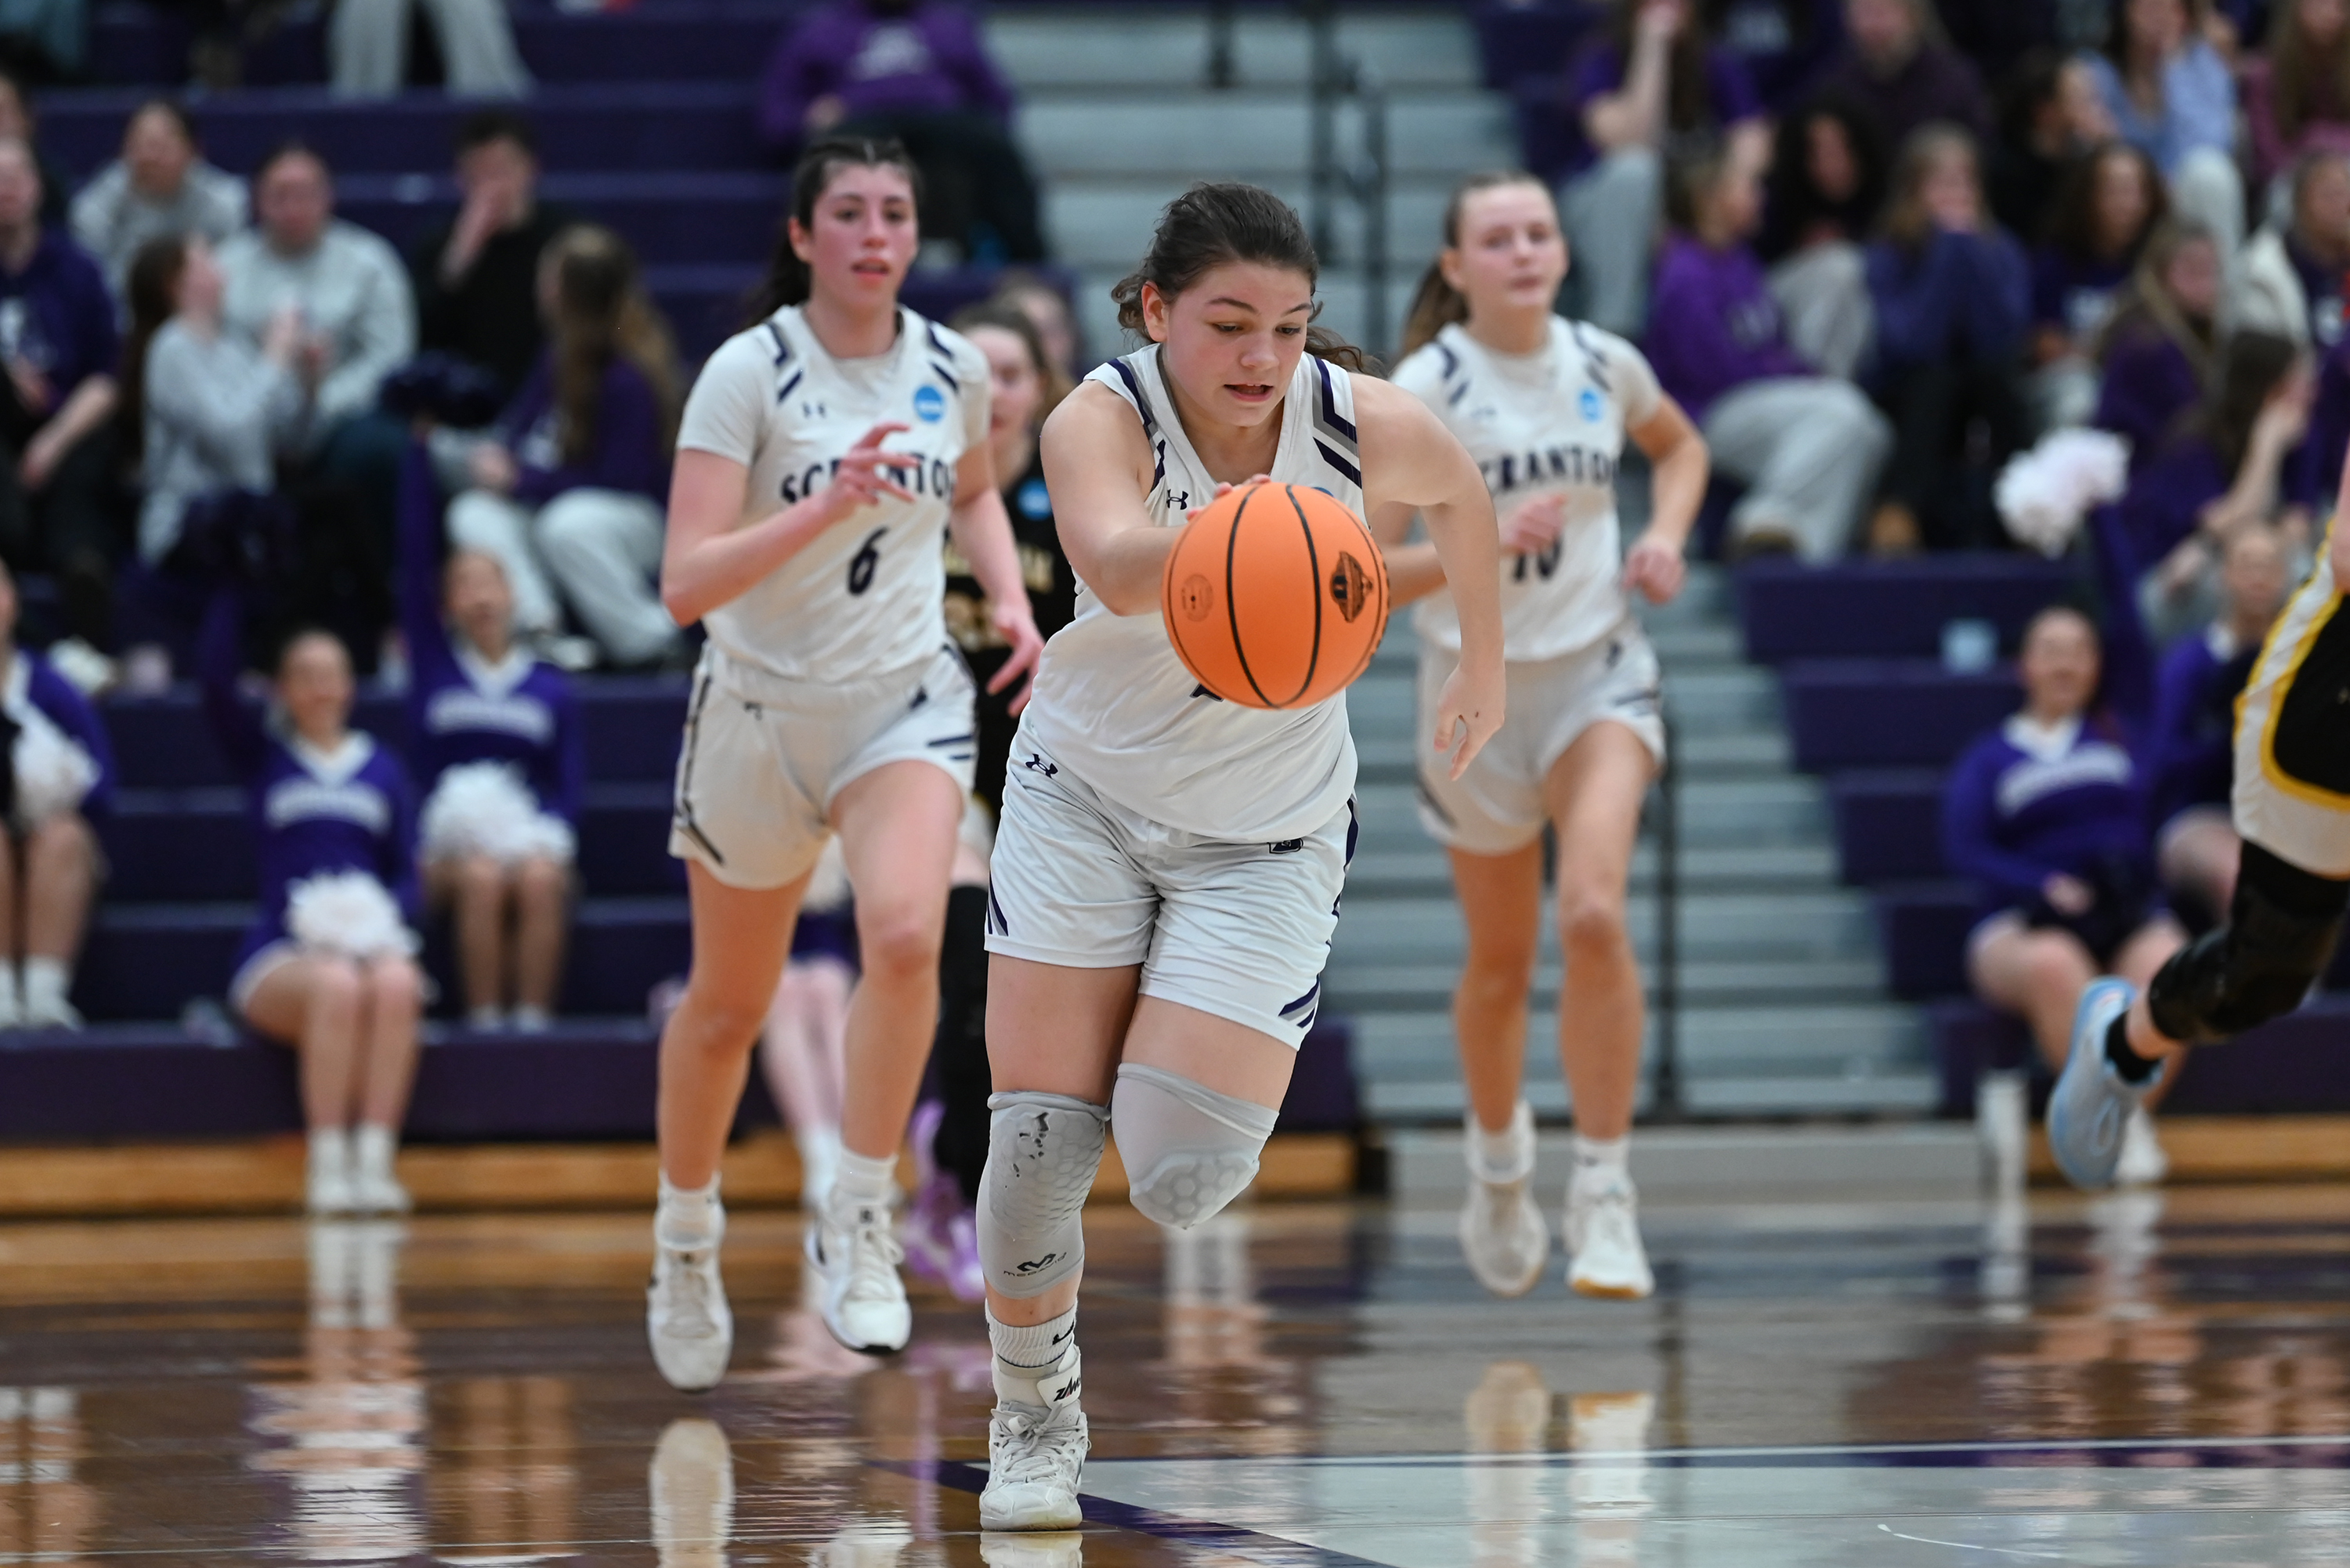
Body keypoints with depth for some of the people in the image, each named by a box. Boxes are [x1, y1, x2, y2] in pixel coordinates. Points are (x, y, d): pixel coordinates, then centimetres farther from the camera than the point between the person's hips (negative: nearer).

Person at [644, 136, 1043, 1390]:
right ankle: (685, 1240, 37)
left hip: (905, 701, 2)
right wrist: (828, 502, -34)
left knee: (906, 931, -27)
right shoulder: (747, 372, -15)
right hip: (759, 708, -2)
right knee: (727, 1006, 12)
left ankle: (859, 1221, -13)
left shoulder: (951, 368, -1)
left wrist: (1011, 598, 5)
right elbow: (686, 584, -23)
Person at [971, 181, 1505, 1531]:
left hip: (1266, 837, 0)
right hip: (1088, 800, 0)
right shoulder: (1102, 419, -24)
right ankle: (1035, 1415, 23)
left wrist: (1486, 666, 20)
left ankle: (1222, 1114, 26)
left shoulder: (1368, 425, -18)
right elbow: (1116, 565, -47)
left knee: (1177, 1181, -13)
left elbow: (1463, 497, 8)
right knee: (1039, 1144, -5)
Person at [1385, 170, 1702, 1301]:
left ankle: (1602, 1193, -14)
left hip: (1596, 669, 1)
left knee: (1593, 913, -21)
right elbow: (1369, 572, -16)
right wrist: (1487, 543, -31)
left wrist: (1667, 536, 3)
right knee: (1500, 962, 11)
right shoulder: (1422, 391, -13)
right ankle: (1497, 1162, 40)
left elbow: (1681, 445, 21)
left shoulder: (1604, 364, -1)